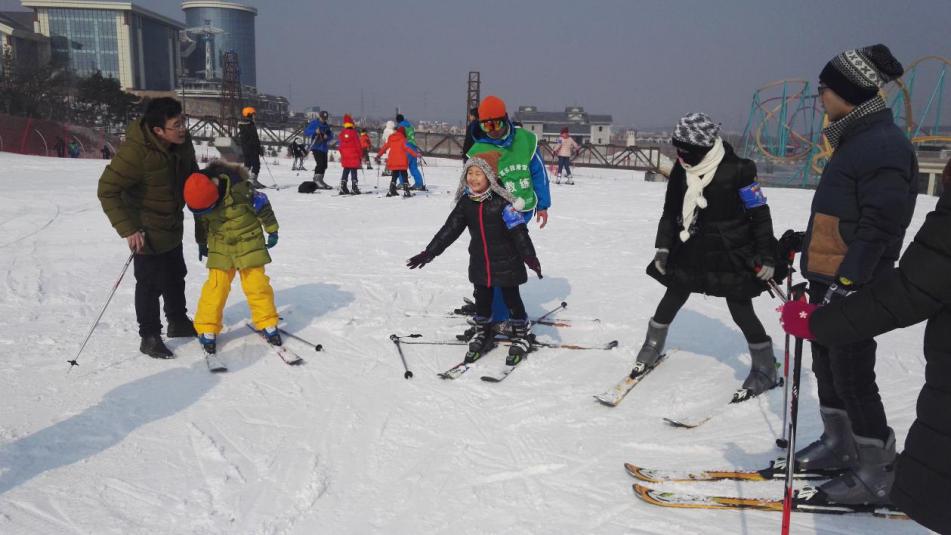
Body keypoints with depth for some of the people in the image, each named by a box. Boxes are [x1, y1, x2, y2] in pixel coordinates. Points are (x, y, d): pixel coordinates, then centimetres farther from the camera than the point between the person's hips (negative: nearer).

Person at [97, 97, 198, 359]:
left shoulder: (182, 141, -9)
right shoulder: (136, 151, -30)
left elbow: (191, 173, 12)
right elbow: (107, 190, -26)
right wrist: (128, 229, -29)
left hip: (173, 226, 8)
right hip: (147, 231, -7)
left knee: (175, 277, 21)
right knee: (151, 283, 2)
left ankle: (178, 322, 40)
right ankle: (149, 337, 19)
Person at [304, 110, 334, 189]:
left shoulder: (327, 126, 16)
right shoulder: (313, 123, -1)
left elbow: (331, 135, 13)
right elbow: (306, 132, -7)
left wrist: (327, 136, -10)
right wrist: (315, 131, -23)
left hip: (324, 148, 7)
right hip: (316, 147, -7)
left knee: (324, 165, 7)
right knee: (320, 163, -19)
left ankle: (320, 180, 17)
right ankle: (317, 179, -16)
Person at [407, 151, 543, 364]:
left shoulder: (502, 202, -17)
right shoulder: (466, 201, -2)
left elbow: (519, 231, -19)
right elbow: (450, 229, 1)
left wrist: (530, 257, -27)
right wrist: (429, 252, -1)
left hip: (506, 262, -4)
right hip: (479, 262, 5)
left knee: (512, 299, 7)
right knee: (482, 299, 14)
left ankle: (522, 335, 27)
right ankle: (482, 333, 34)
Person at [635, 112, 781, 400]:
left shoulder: (737, 171, -17)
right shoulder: (681, 171, -1)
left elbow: (760, 215, -12)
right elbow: (670, 212, 10)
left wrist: (766, 257, -13)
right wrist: (663, 247, 6)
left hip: (731, 256, -5)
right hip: (691, 252, 5)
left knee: (742, 312, 0)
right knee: (670, 302, 13)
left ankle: (766, 370, 18)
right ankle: (651, 350, 35)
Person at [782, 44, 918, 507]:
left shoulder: (885, 147, -17)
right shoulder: (854, 141, 14)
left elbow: (878, 228, -21)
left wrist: (846, 285, -23)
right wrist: (804, 242, 24)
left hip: (852, 289, -10)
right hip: (826, 280, 10)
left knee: (853, 377, -2)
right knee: (827, 365, 17)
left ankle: (878, 474, 11)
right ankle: (839, 446, 32)